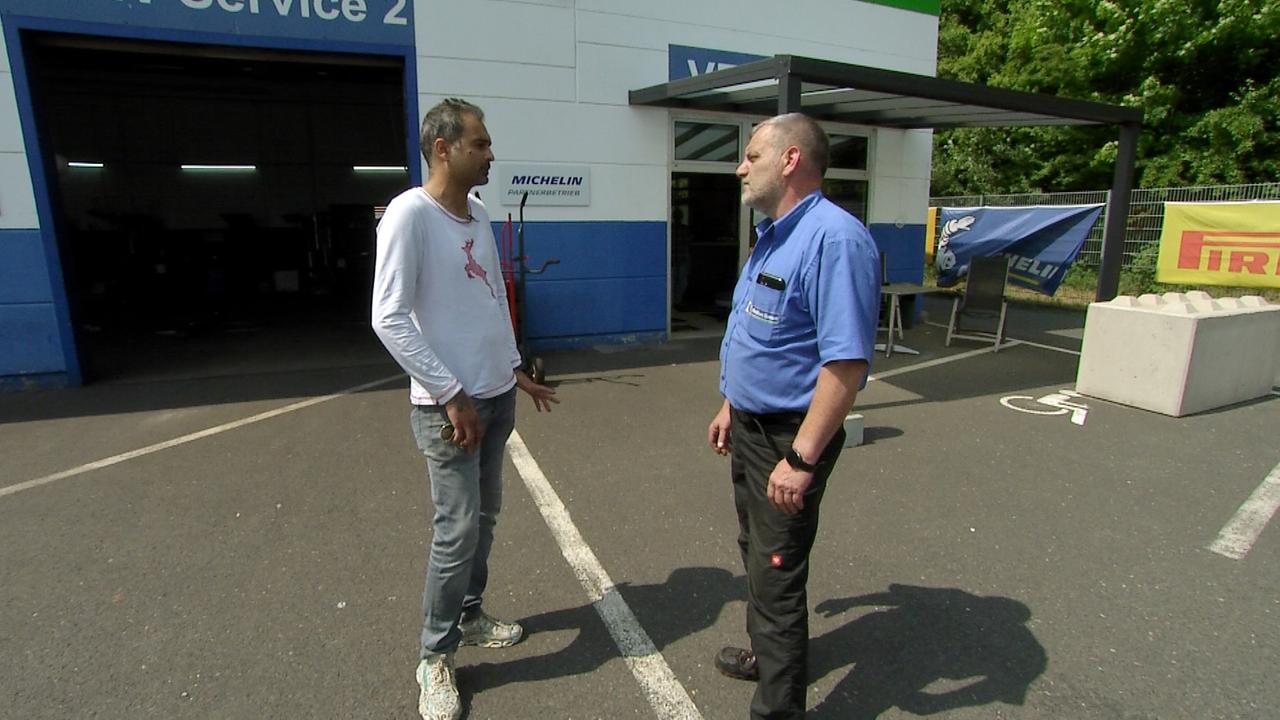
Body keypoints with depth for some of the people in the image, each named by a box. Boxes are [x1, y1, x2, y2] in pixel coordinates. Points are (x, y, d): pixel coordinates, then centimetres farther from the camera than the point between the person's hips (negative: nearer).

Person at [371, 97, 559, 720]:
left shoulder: (479, 215, 10)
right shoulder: (410, 214, -14)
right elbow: (389, 319, -18)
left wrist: (516, 371, 17)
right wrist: (452, 396, -19)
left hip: (497, 395, 8)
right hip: (449, 404, -7)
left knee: (485, 516, 16)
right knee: (458, 529, -2)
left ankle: (469, 614, 36)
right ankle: (436, 657, 19)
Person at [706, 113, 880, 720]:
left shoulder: (833, 239, -23)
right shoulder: (772, 235, 10)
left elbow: (847, 362, -29)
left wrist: (801, 459, -28)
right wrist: (730, 408, 19)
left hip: (789, 439, -10)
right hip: (750, 428, 10)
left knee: (776, 573, 3)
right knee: (757, 553, 25)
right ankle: (768, 654, 47)